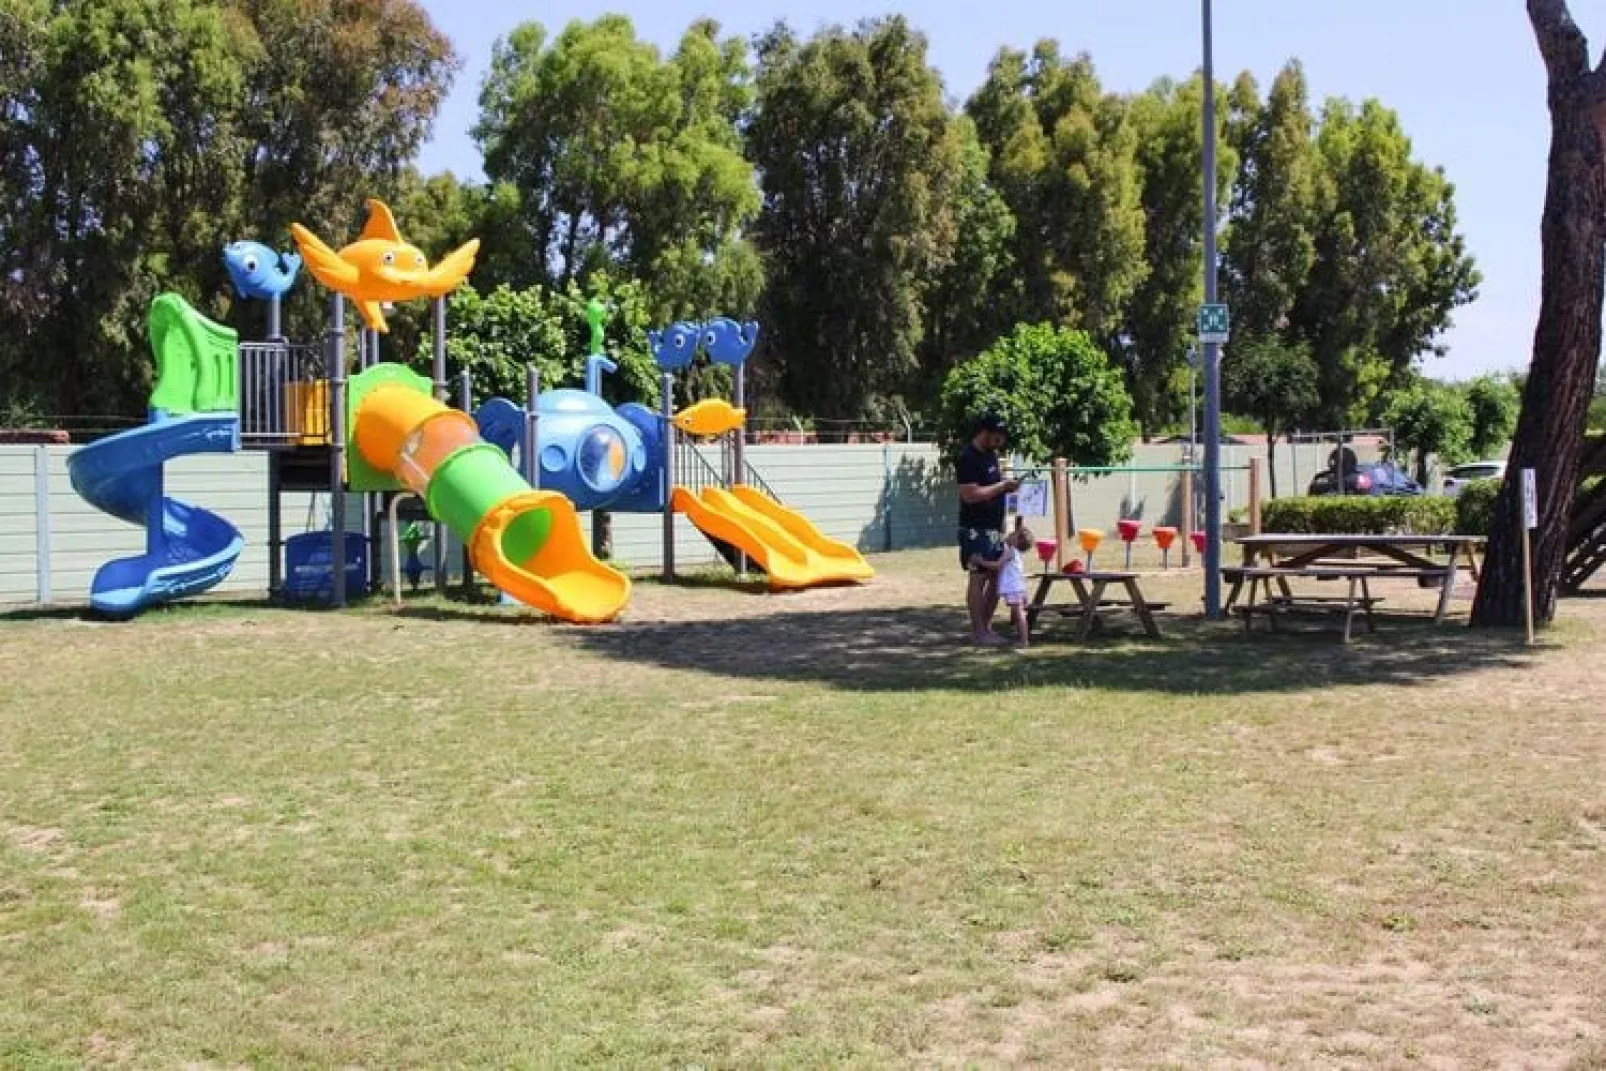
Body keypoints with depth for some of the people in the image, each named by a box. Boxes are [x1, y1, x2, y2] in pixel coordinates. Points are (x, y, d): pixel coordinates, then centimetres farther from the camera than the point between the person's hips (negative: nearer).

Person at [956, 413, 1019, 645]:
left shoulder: (991, 454, 13)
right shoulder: (968, 458, -16)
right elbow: (970, 495, -23)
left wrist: (1007, 484, 7)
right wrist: (1002, 486, -19)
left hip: (995, 527, 9)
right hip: (977, 530, -9)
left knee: (997, 577, 11)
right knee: (979, 578, -3)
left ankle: (986, 626, 20)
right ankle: (978, 631, 3)